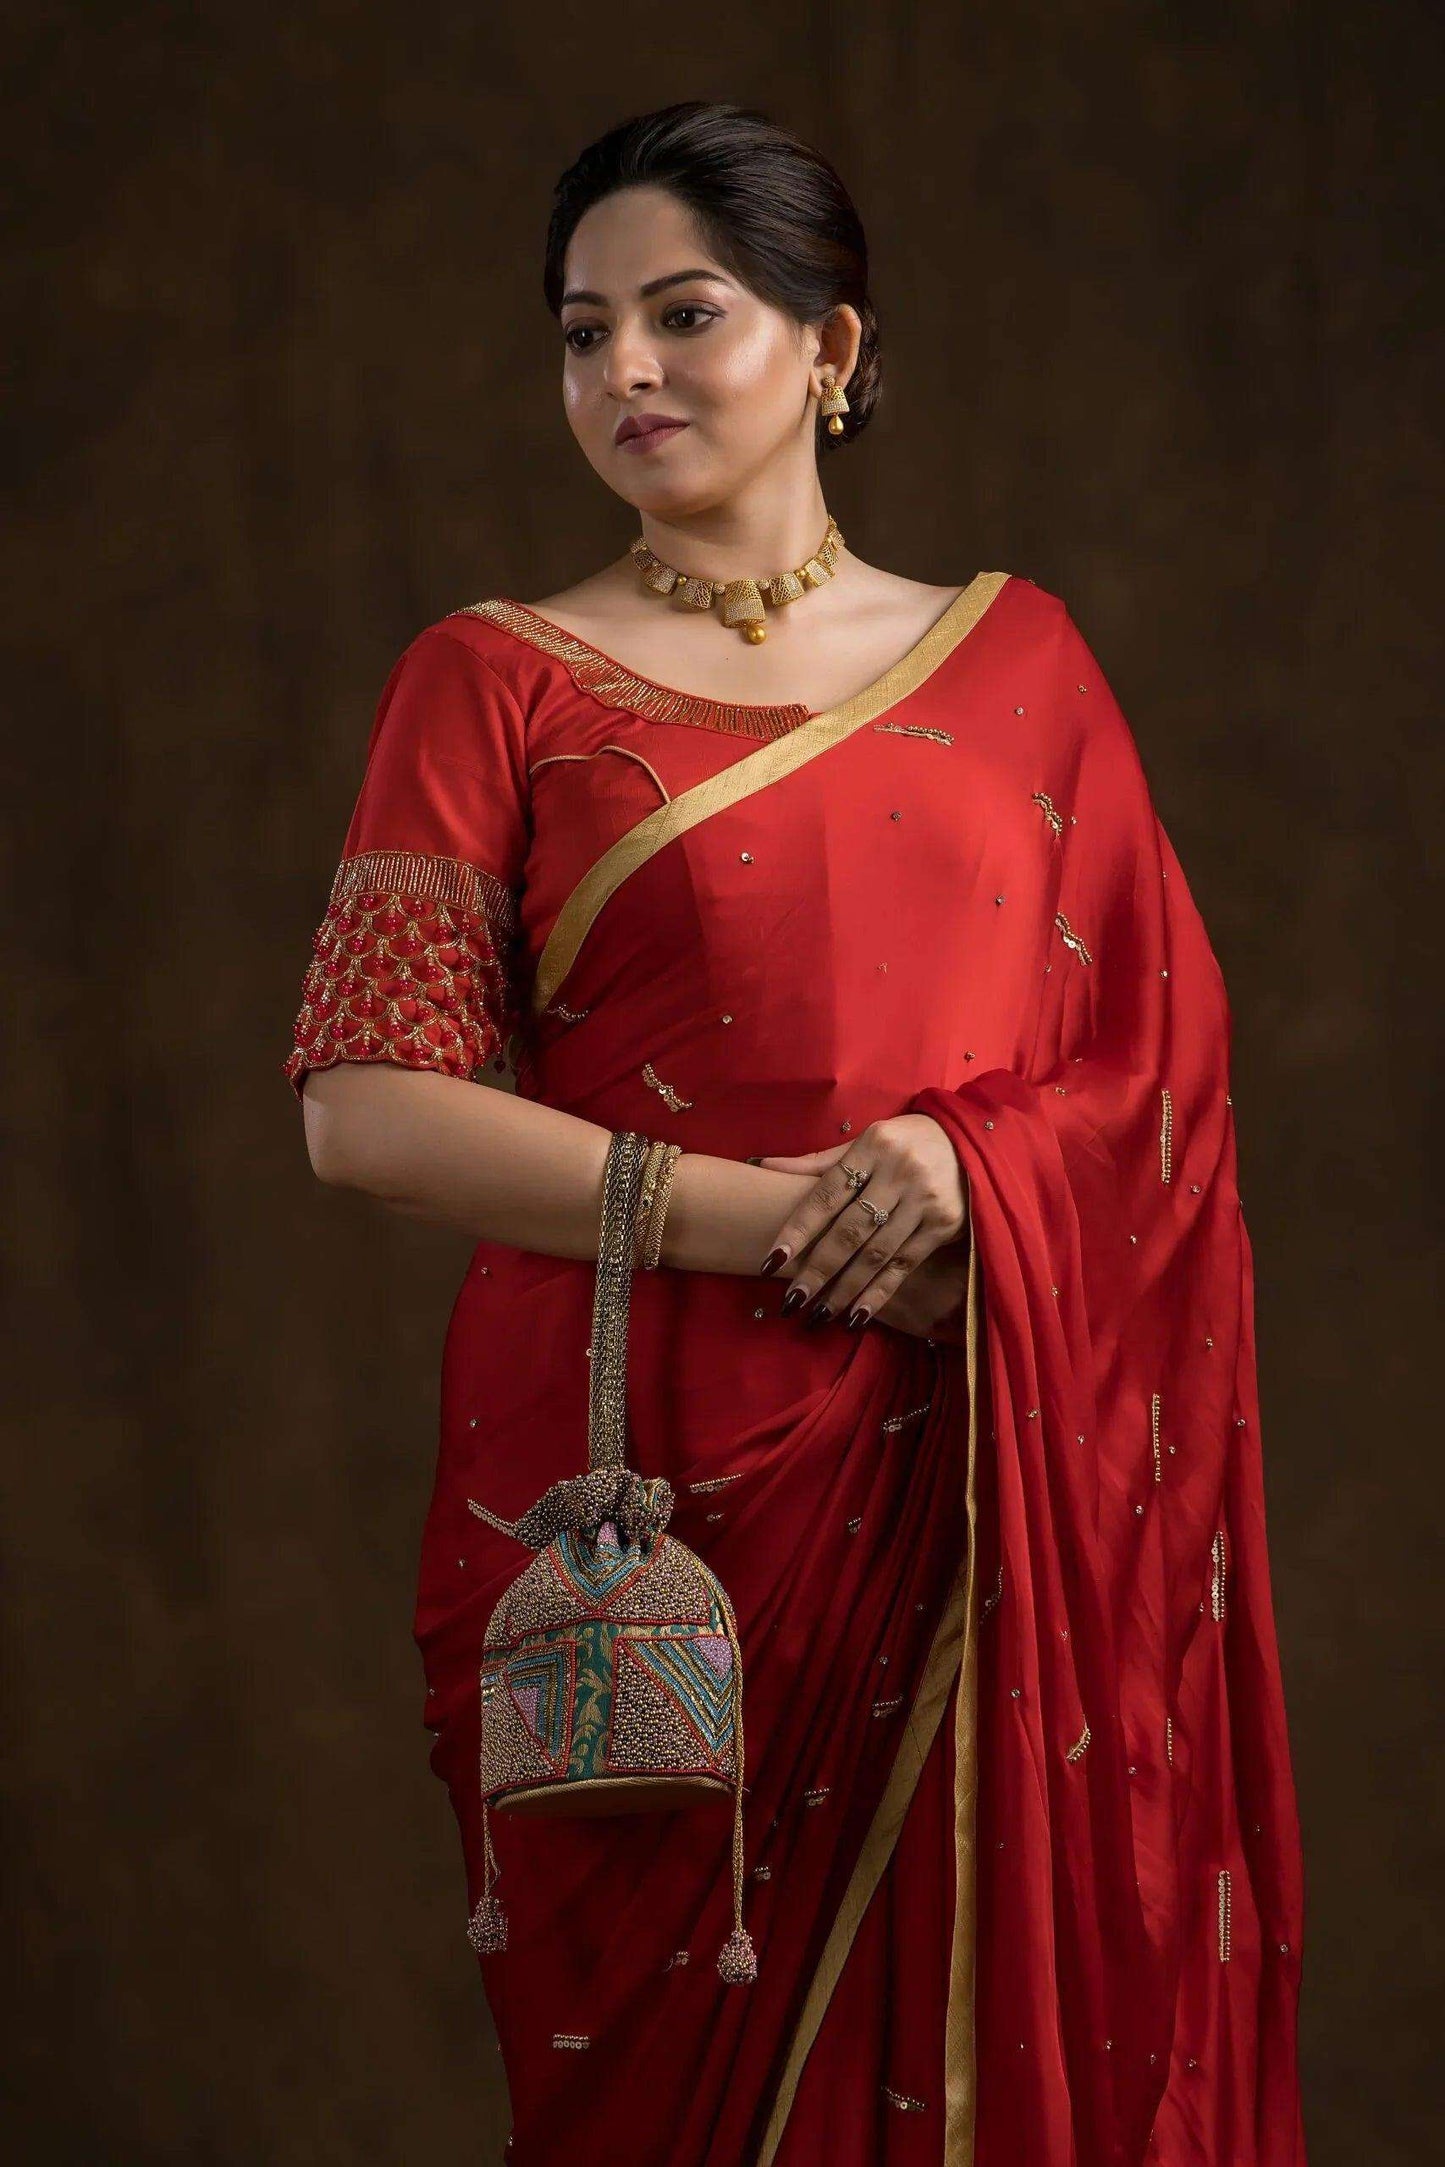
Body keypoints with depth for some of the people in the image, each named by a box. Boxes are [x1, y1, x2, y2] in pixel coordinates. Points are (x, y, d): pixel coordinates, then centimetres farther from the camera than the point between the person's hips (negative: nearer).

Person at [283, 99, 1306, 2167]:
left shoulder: (1015, 656, 11)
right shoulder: (494, 679, 3)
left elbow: (1168, 1052, 9)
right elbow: (368, 1106, -6)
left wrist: (965, 1171, -12)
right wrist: (780, 1216, -12)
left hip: (983, 1478, 2)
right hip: (644, 1466, -2)